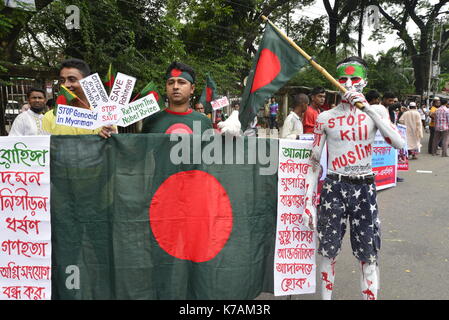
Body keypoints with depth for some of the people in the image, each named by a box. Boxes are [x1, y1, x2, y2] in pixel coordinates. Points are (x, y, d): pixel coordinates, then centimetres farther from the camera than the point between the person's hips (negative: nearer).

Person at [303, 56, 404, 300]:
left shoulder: (376, 112, 4)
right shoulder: (325, 118, 1)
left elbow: (399, 143, -14)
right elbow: (314, 162, 3)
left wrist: (368, 109, -19)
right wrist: (308, 202, -2)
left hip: (364, 188, 1)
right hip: (333, 188, 0)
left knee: (369, 255, 5)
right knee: (329, 252, 7)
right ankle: (326, 296, 25)